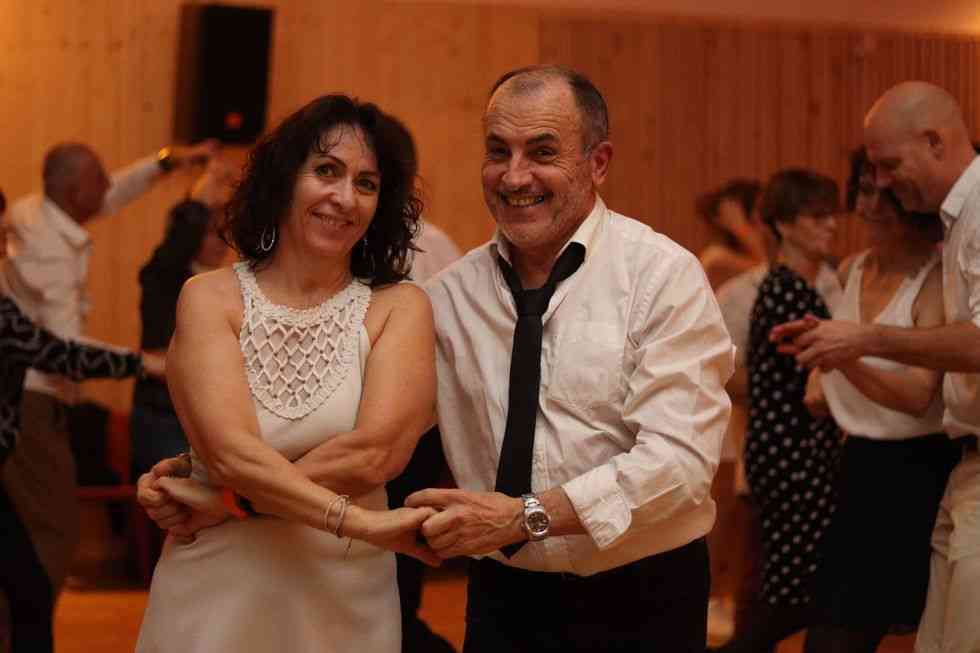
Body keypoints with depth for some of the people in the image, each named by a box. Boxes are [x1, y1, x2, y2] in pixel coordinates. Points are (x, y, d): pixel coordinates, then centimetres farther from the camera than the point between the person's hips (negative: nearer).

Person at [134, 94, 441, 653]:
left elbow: (377, 454, -17)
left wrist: (227, 501, -15)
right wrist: (360, 523, -21)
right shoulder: (210, 298, -4)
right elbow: (232, 453, -16)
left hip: (343, 599, 0)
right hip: (212, 591, 0)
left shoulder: (399, 308, -4)